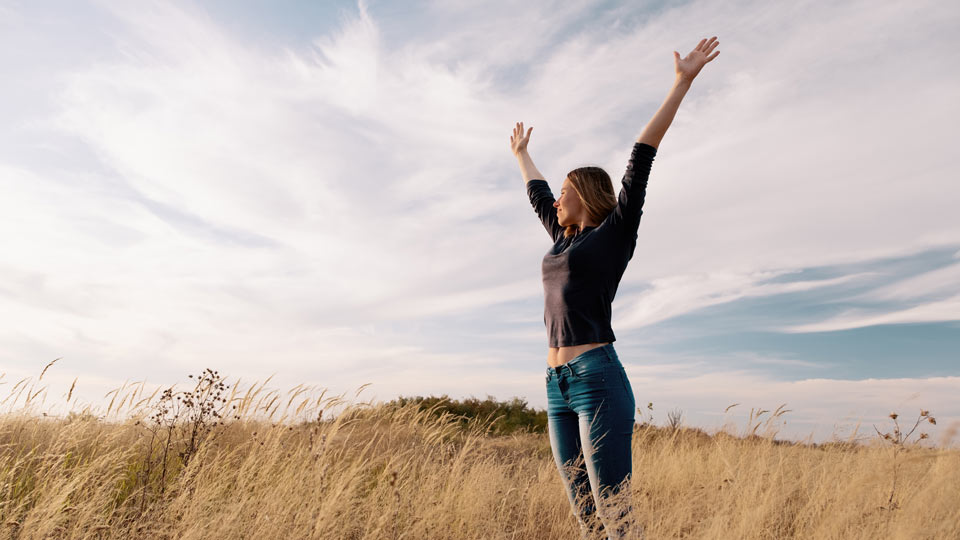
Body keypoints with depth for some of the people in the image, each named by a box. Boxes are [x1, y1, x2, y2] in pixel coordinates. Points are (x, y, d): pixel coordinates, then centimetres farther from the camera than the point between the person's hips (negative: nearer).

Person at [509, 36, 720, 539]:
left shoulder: (615, 230, 3)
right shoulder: (563, 238, 20)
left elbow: (642, 158, -1)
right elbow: (536, 192, 36)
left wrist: (682, 82, -3)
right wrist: (521, 153, 51)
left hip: (598, 378, -7)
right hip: (557, 386, 7)